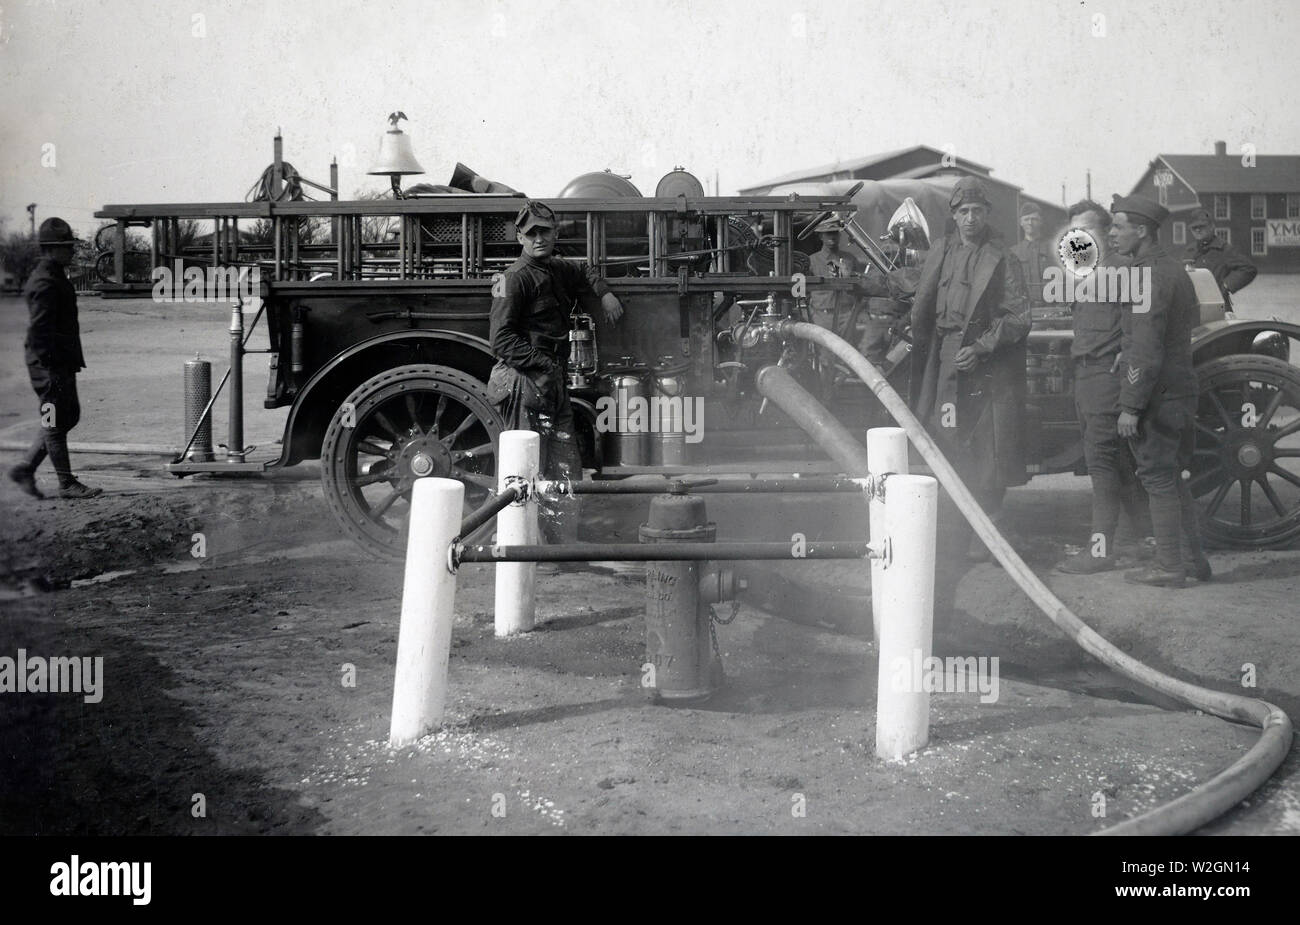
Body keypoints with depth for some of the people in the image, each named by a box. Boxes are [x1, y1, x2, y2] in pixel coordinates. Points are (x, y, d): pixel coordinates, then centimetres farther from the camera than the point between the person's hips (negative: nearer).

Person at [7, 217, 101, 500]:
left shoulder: (56, 277, 15)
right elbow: (38, 330, -22)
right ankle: (67, 483, 6)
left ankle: (25, 469, 21)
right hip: (50, 364, -10)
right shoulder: (44, 283, -17)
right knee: (56, 422, -1)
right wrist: (49, 367, -22)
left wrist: (72, 361, 22)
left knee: (70, 416, 15)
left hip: (63, 362, 10)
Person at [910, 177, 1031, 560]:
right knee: (948, 448, 2)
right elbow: (921, 312, 13)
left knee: (989, 454, -3)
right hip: (948, 363, 3)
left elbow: (1018, 319, -3)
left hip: (991, 367, -3)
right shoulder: (941, 253, 10)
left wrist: (982, 348, -14)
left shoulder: (1002, 260, 0)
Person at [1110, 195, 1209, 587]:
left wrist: (1131, 406, -20)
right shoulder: (1175, 269, 14)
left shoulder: (1148, 275, -17)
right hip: (1181, 390, 10)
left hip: (1156, 394, -10)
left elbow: (1146, 350, -22)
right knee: (1173, 478, 17)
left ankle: (1169, 567, 4)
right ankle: (1194, 558, 24)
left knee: (1158, 479, -2)